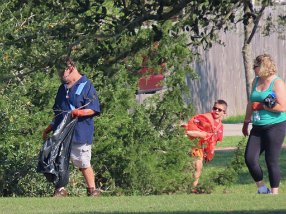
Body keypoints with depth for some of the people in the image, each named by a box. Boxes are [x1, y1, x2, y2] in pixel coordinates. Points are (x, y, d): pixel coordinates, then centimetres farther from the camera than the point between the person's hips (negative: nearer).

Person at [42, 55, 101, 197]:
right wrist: (49, 129, 24)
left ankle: (92, 191, 6)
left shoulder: (86, 86, -4)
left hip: (80, 134, -7)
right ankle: (60, 190, 10)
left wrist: (79, 112, -27)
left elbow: (93, 109, -10)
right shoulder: (63, 88, 19)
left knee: (84, 164, -3)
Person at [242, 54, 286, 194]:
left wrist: (262, 106, -14)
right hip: (258, 127, 7)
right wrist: (246, 122, 27)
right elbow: (251, 104, 25)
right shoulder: (256, 81, 14)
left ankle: (274, 192, 5)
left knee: (271, 161, -5)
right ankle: (262, 189, 12)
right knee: (250, 158, -3)